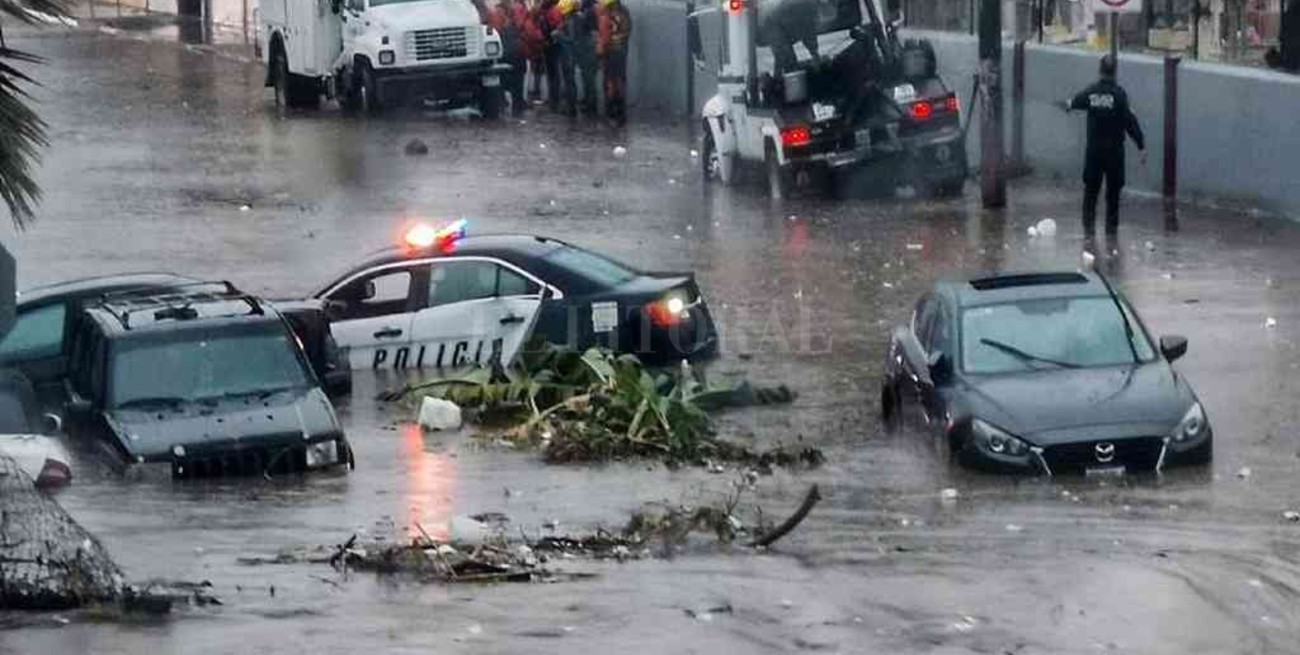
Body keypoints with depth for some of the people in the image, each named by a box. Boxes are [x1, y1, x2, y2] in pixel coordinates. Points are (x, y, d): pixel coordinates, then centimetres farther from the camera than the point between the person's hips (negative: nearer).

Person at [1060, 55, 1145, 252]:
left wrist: (1069, 104, 46)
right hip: (1114, 152, -3)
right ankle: (1112, 237, 8)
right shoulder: (1119, 93, -13)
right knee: (1113, 196, 6)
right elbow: (1130, 120, -17)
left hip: (1094, 151, 3)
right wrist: (1141, 145, -14)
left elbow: (1075, 102, 21)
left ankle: (1089, 235, 6)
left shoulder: (1091, 92, -1)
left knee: (1090, 194, 10)